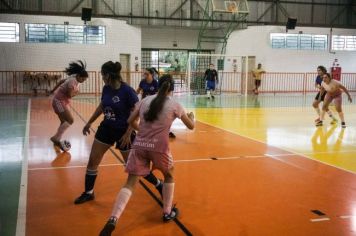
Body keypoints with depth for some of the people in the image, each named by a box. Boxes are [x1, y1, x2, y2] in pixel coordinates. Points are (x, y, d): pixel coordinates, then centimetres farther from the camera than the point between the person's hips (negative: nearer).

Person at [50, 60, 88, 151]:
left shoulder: (74, 78, 2)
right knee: (70, 120, -15)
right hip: (59, 101, -10)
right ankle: (56, 138, -14)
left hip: (63, 101, 10)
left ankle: (57, 140, 23)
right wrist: (76, 92, -5)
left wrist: (53, 90, 23)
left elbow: (62, 81, 14)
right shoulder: (73, 81, -27)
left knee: (64, 122, 13)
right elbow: (70, 95, -25)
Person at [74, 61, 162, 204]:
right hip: (106, 128, 6)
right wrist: (89, 123, 19)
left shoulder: (127, 91, -23)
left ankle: (160, 186, 22)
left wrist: (128, 134, -22)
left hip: (123, 132, -6)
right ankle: (88, 193, 26)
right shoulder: (106, 89, -3)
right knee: (92, 161, 8)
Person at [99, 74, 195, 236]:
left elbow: (130, 121, 16)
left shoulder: (145, 100, 10)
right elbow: (191, 126, 14)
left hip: (139, 145, 2)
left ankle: (113, 220, -15)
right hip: (159, 146, -2)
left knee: (130, 183, 2)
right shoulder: (174, 105, 3)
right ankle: (168, 213, 32)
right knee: (169, 176, 26)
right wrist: (192, 117, 36)